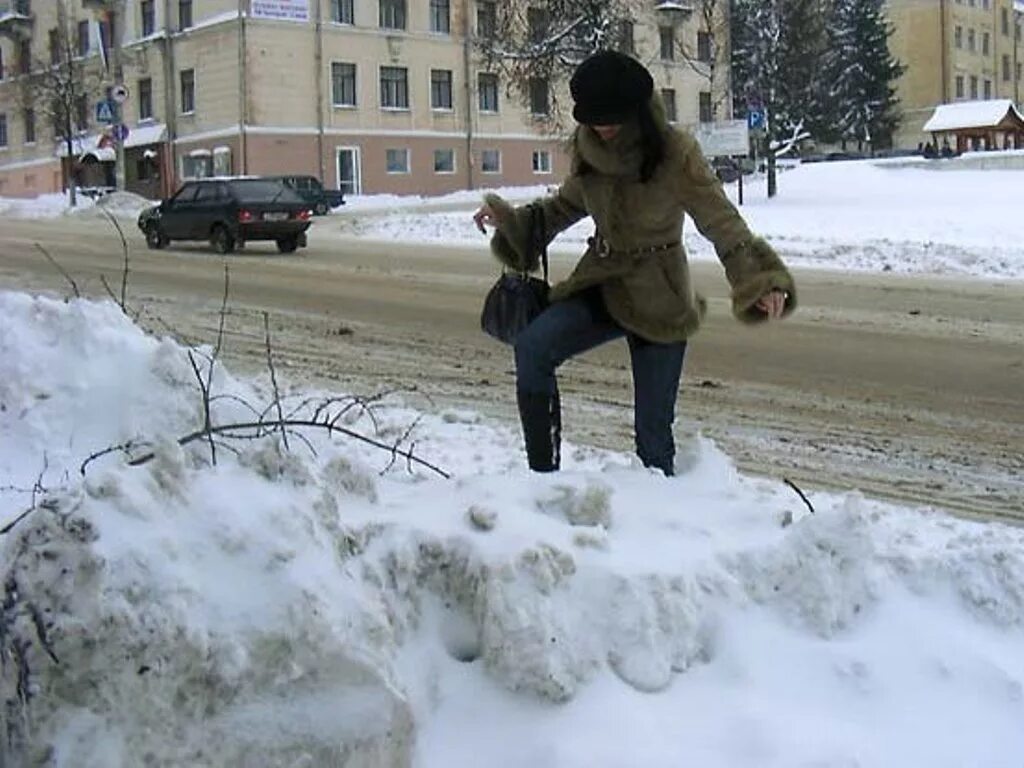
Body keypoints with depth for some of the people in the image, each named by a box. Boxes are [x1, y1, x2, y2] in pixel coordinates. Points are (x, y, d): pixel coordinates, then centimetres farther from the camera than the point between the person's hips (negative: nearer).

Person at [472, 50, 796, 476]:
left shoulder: (674, 153, -17)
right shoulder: (588, 150, -2)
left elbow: (722, 222, -21)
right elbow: (565, 205, 17)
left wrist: (764, 282, -36)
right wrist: (509, 220, 1)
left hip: (659, 300, -4)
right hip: (601, 284, 4)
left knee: (652, 428, -2)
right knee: (532, 346, -22)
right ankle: (543, 476, -14)